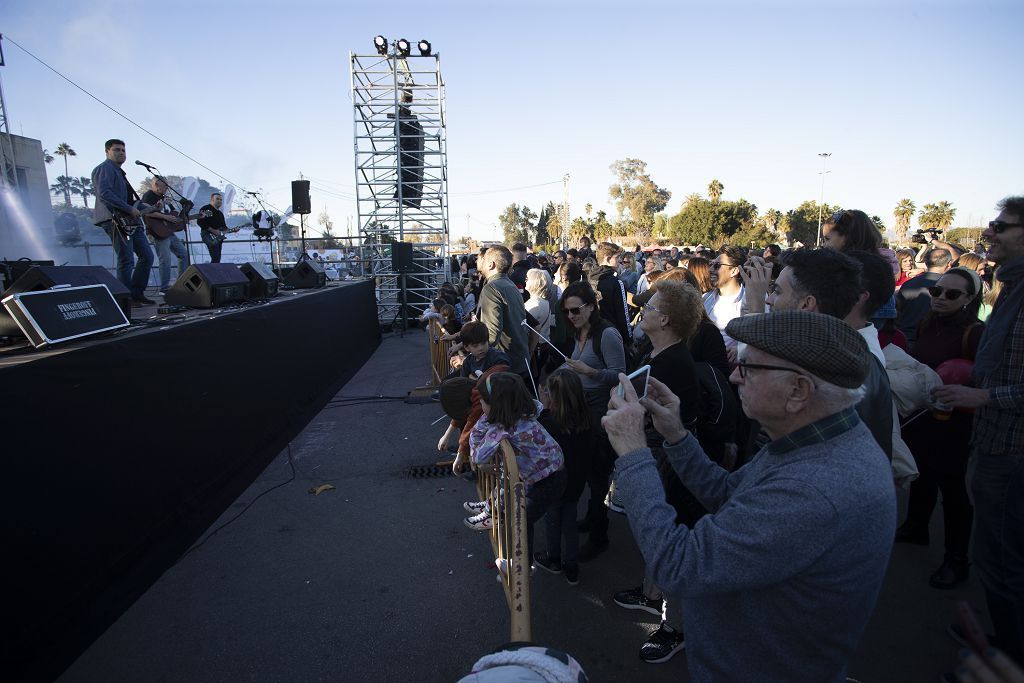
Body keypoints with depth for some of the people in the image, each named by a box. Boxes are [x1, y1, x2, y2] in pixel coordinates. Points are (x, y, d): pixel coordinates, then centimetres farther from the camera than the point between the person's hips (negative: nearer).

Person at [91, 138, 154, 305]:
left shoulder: (119, 171, 26)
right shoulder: (105, 168, -4)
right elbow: (104, 194, -18)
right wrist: (129, 209, -20)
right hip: (115, 220, -10)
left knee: (147, 256, 8)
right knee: (126, 261, -10)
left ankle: (136, 294, 14)